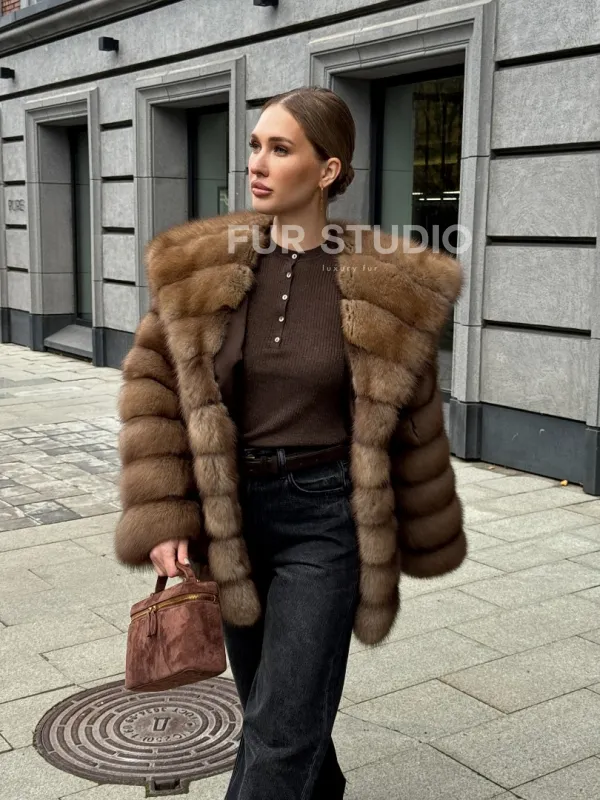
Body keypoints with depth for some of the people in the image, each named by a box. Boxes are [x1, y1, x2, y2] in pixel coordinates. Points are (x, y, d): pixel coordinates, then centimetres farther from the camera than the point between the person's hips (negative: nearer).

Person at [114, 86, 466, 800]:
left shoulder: (386, 288, -9)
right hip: (231, 512, 4)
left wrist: (426, 542, 10)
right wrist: (162, 518, -9)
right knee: (272, 707, 20)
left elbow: (412, 422, 1)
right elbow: (152, 385, -1)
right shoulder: (200, 268, -3)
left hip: (326, 517, -3)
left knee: (281, 733, -2)